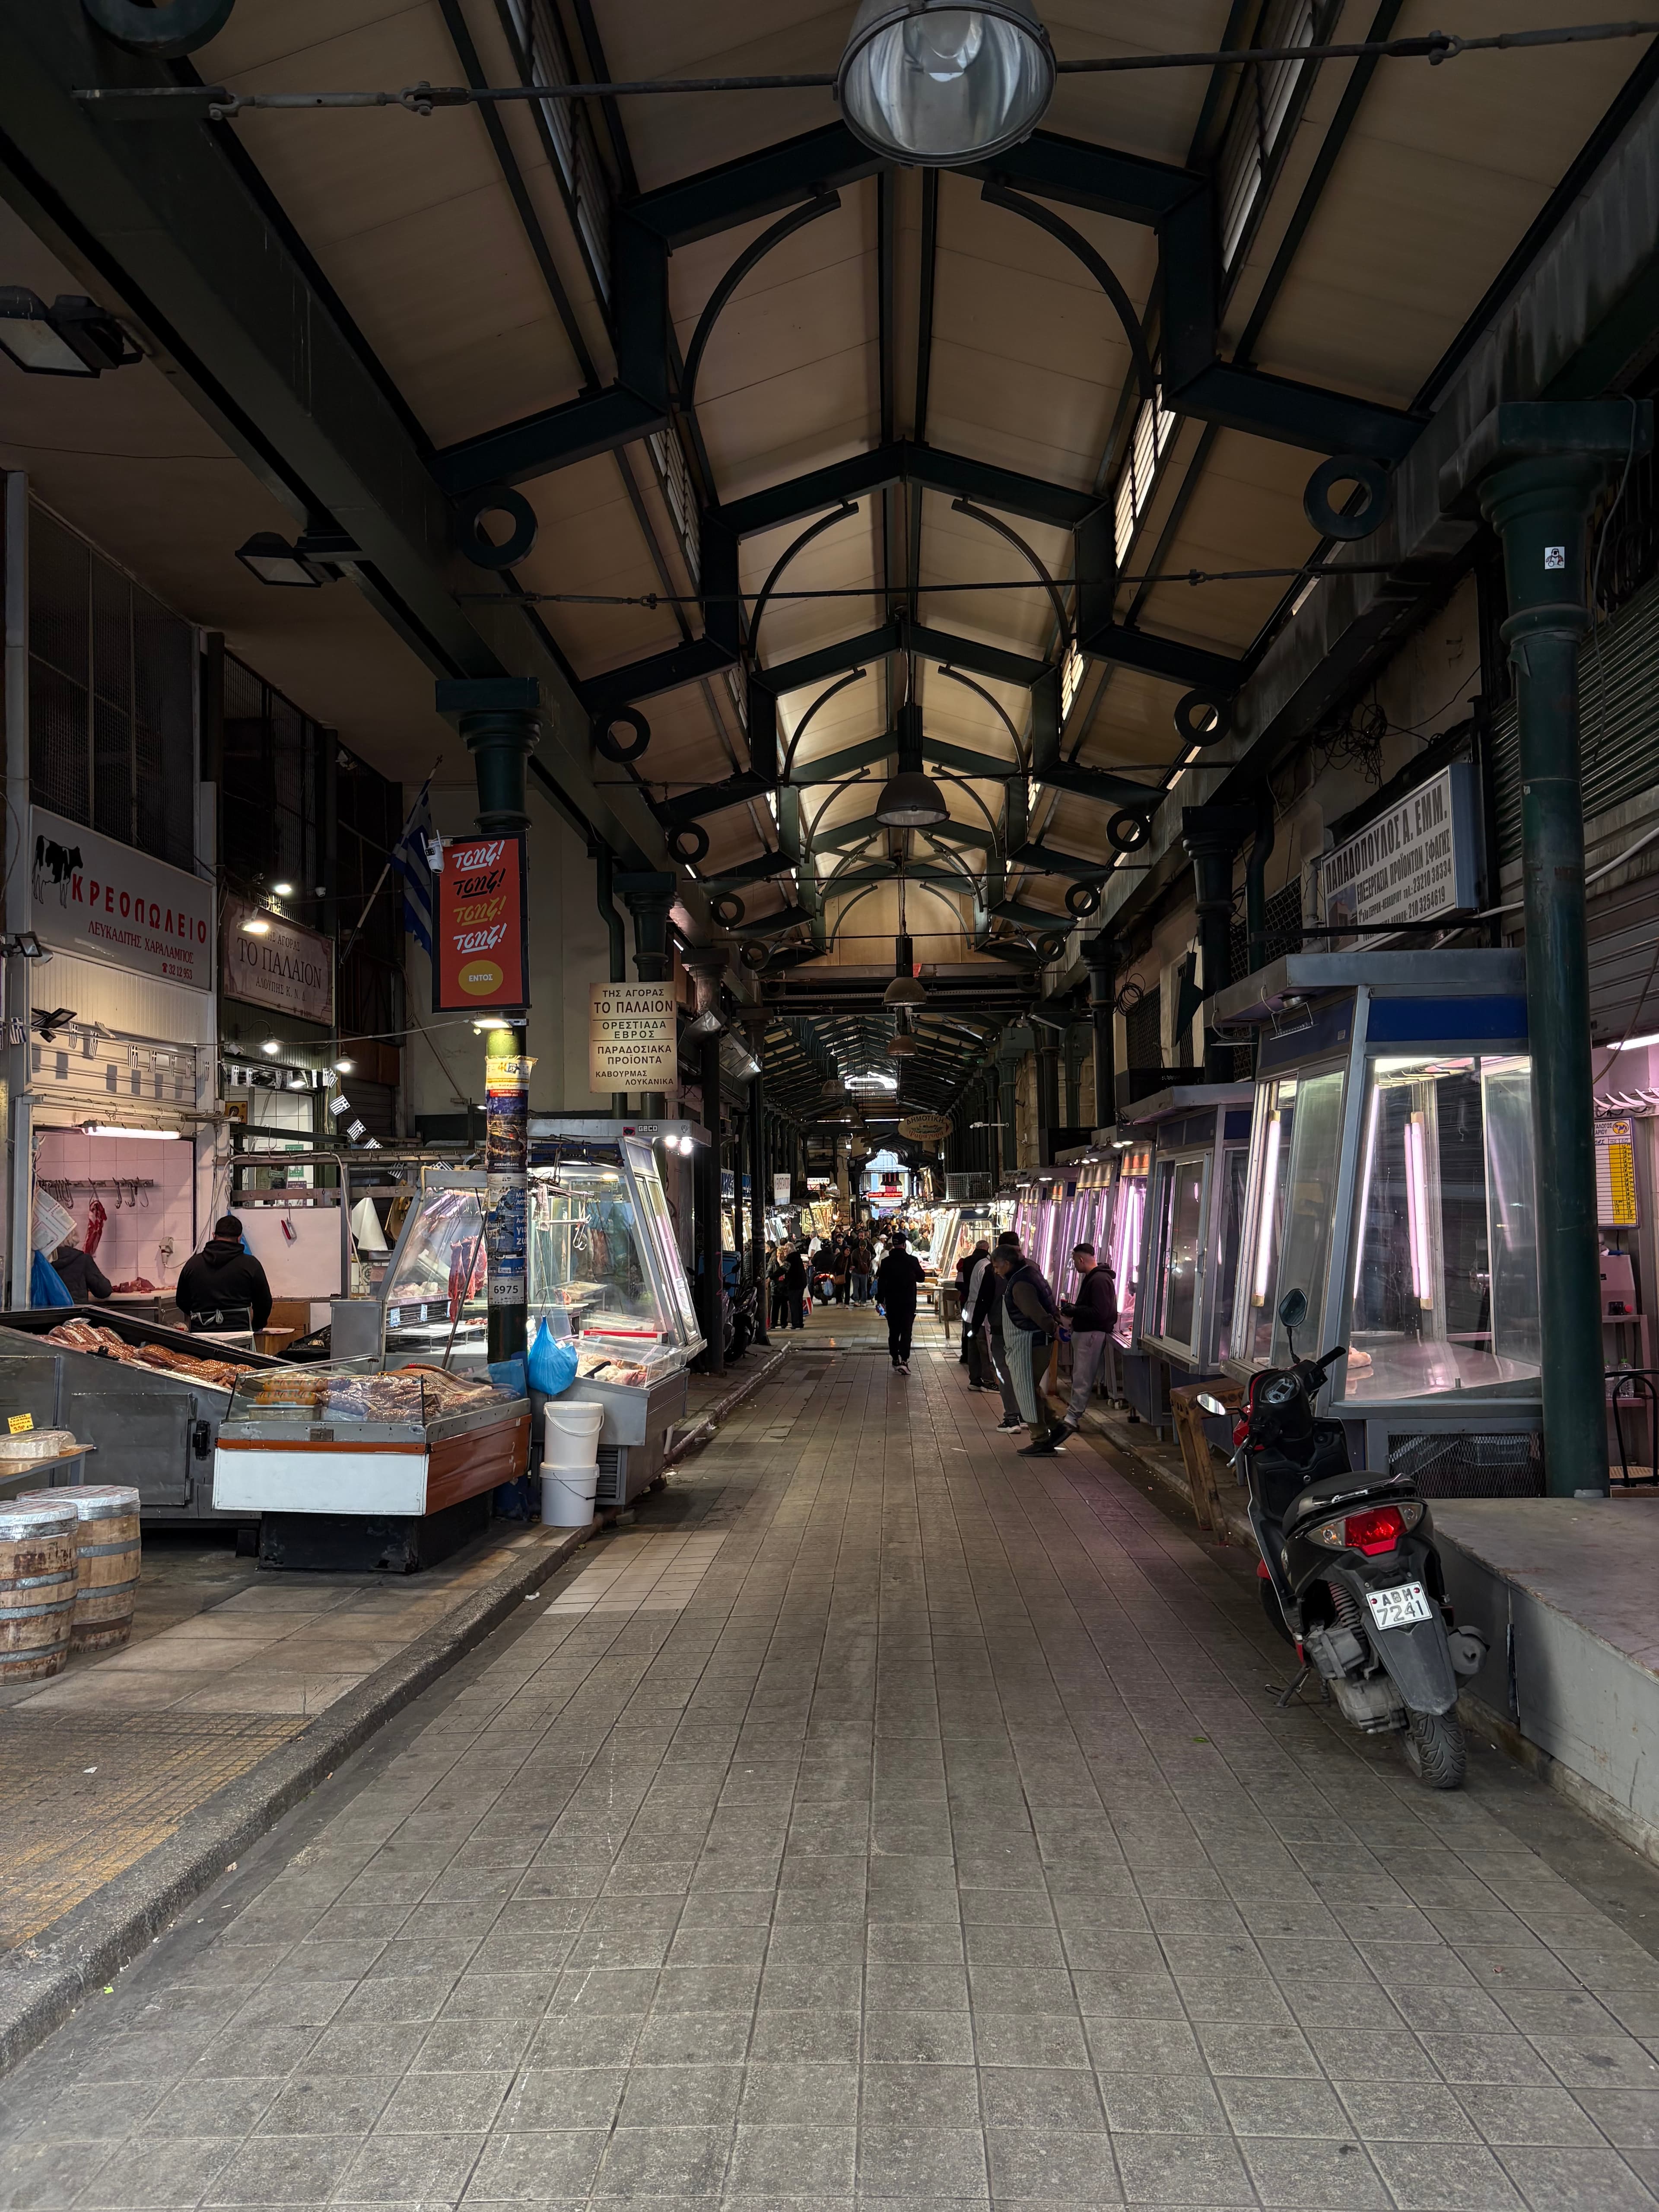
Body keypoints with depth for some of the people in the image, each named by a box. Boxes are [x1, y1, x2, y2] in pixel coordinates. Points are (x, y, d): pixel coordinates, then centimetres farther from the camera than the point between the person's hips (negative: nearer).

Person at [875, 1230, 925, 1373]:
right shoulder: (912, 1260, -8)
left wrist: (880, 1300, 7)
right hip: (909, 1302, -2)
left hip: (891, 1302, 2)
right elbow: (921, 1278, 5)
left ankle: (895, 1360, 18)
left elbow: (881, 1282, -2)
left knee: (894, 1332, 13)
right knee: (906, 1331, -2)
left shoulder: (886, 1262, -4)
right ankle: (904, 1360, -15)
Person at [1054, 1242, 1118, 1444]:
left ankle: (1071, 1420, -18)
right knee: (1078, 1376, 15)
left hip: (1093, 1334, -11)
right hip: (1083, 1332, 11)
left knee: (1082, 1379, -13)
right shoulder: (1091, 1278, 17)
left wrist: (1074, 1311, -15)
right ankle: (1074, 1415, 21)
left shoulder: (1100, 1280, -17)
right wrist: (1073, 1309, 11)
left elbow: (1100, 1313, -23)